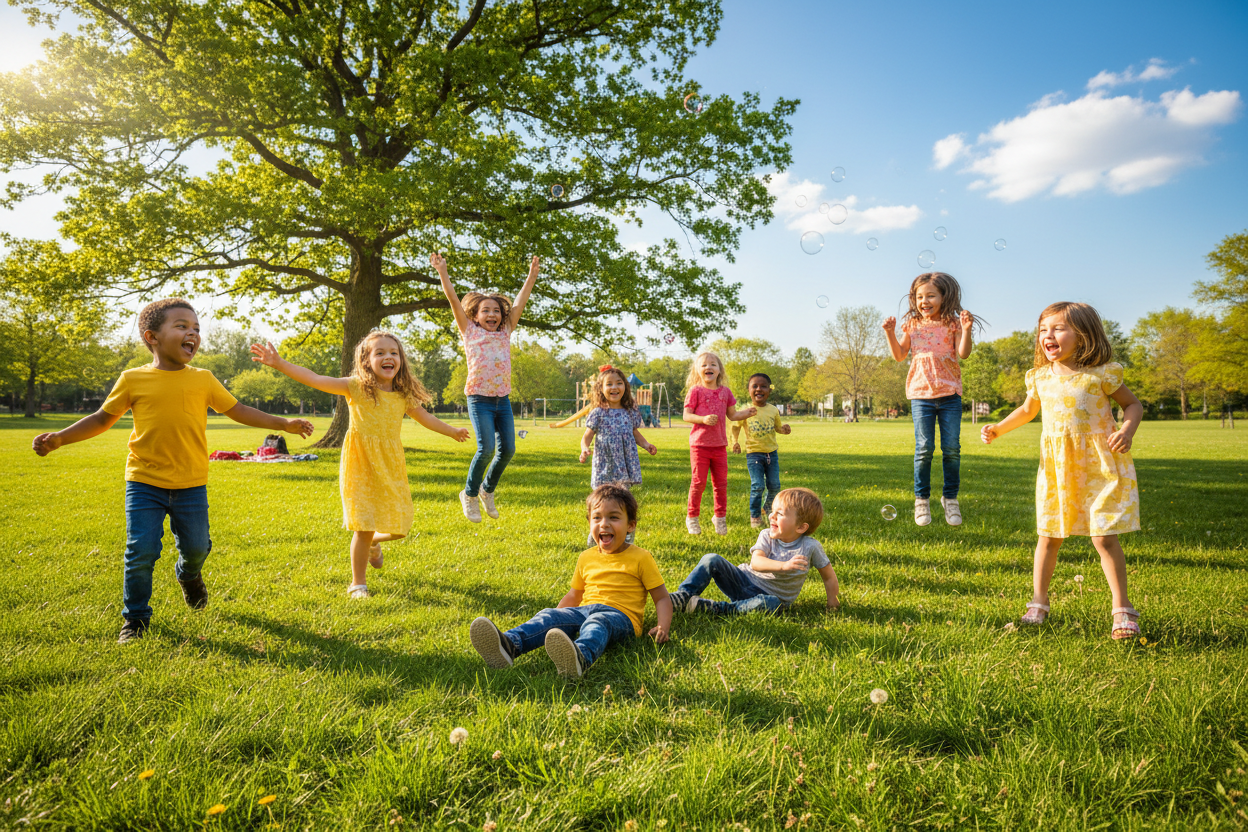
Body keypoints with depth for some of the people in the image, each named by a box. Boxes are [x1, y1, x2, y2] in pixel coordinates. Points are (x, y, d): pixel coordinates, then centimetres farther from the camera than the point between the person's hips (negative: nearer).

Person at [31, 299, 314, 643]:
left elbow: (238, 410, 9)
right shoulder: (133, 380, -2)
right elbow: (102, 419, 9)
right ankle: (135, 618, 18)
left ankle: (189, 575, 46)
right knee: (141, 552, -3)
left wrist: (284, 424, 7)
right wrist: (59, 438, -3)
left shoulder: (203, 380, 2)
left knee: (196, 546, 9)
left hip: (191, 485, 2)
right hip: (144, 483, -1)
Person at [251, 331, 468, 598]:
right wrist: (279, 363, -29)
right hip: (361, 467, -4)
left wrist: (453, 431, 31)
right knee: (364, 527, -4)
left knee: (400, 528, 6)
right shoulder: (356, 387, -8)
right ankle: (358, 583, 17)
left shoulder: (403, 395, 4)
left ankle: (374, 541, 42)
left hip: (391, 468, 4)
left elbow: (425, 417, 20)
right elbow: (315, 379, -18)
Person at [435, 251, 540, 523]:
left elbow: (520, 301, 15)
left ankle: (487, 489, 25)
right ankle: (469, 494, 9)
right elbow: (454, 300, 0)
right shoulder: (470, 332, 5)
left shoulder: (505, 332, 14)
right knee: (487, 448, -15)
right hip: (479, 399, -4)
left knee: (507, 450, -1)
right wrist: (442, 272, -5)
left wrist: (532, 275, 16)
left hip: (503, 399, 5)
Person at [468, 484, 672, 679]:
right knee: (549, 616, -23)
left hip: (621, 616, -5)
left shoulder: (641, 558, 4)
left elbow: (662, 598, 6)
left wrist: (663, 627, -12)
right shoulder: (586, 558, 18)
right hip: (585, 611, 5)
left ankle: (581, 657, -72)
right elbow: (573, 595, 29)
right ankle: (509, 645, -50)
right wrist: (556, 618, 15)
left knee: (597, 622, -38)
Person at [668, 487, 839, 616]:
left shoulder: (810, 547, -12)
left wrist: (832, 603, -2)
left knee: (770, 604, -41)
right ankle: (684, 595, -16)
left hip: (770, 595, -3)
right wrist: (784, 565, -40)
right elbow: (756, 562, -25)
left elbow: (829, 576, 0)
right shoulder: (766, 536, -7)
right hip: (745, 580, 3)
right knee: (712, 560, -16)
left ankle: (718, 609, -33)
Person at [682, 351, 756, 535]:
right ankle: (692, 517, 17)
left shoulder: (725, 391, 8)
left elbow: (732, 415, 14)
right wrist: (703, 419, -25)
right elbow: (686, 415, -9)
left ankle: (720, 516, 25)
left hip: (719, 444, 4)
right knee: (699, 482, 1)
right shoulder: (695, 391, -6)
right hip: (699, 444, -4)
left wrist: (747, 413, -3)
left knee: (721, 482, 9)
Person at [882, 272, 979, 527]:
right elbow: (899, 355, 7)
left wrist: (966, 330, -22)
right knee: (924, 449, -1)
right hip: (921, 394, 1)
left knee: (952, 448, 2)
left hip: (950, 393, -1)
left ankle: (950, 498, 17)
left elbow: (963, 353, -8)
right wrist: (890, 333, -4)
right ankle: (921, 499, 12)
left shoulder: (952, 324, 2)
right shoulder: (912, 325, 8)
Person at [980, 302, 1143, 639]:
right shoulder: (1040, 378, 6)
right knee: (1048, 536, 9)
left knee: (1104, 537, -4)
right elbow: (1028, 410, 24)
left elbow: (1133, 404, 2)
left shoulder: (1100, 374, -7)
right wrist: (998, 428, 17)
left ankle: (1122, 610, 12)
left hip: (1098, 467, -4)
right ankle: (1038, 603, 21)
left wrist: (1127, 431, -16)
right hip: (1056, 468, 4)